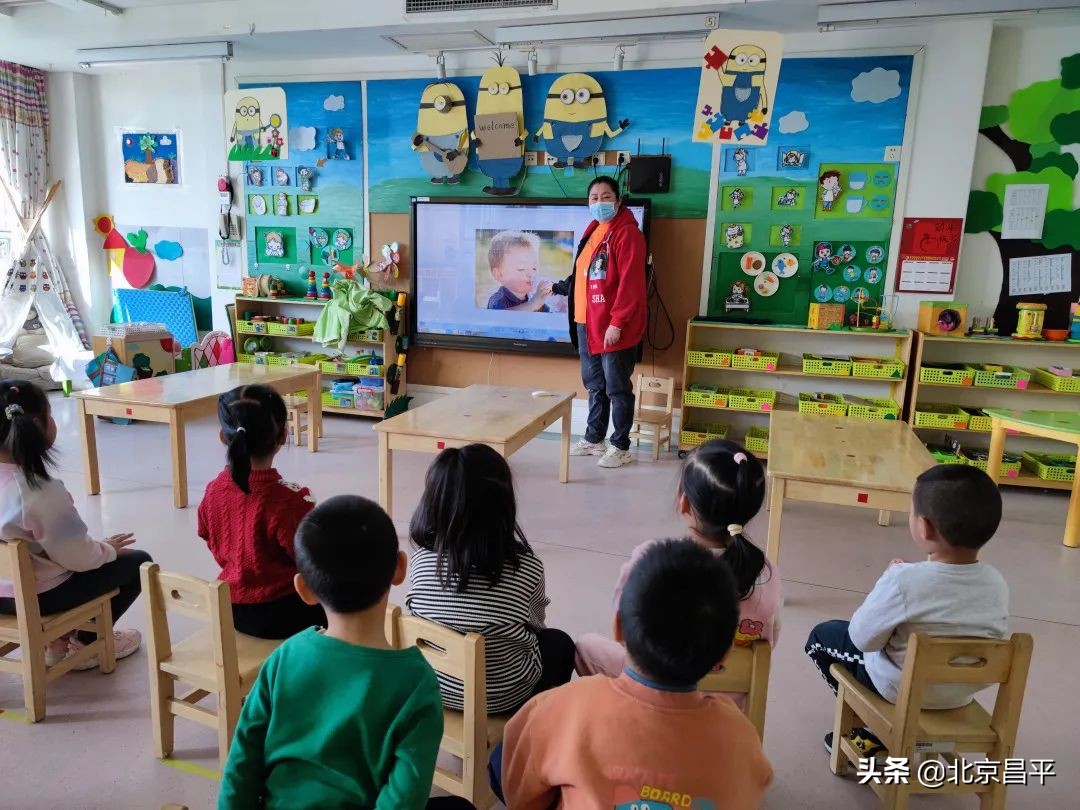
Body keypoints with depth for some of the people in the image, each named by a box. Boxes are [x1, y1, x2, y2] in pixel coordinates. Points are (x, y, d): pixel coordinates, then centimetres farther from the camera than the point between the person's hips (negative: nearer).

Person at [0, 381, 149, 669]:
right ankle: (84, 644, 19)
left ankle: (58, 640, 29)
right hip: (37, 596, -8)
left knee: (99, 552, 29)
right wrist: (109, 549, -1)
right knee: (138, 562, 8)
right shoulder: (42, 491, -30)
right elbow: (79, 558, -22)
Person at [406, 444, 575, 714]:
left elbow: (417, 615, 0)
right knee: (560, 644, 27)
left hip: (433, 685, 4)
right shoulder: (526, 569, -25)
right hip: (502, 694, -3)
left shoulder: (420, 561, -18)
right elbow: (536, 622, -6)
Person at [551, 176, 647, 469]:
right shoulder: (593, 232, 15)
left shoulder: (627, 233, -12)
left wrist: (617, 322, -23)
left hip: (613, 327, -9)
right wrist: (560, 287, 31)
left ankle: (621, 447, 13)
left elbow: (630, 283, -19)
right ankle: (594, 439, 31)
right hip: (588, 323, 9)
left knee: (617, 388, 1)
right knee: (594, 385, 18)